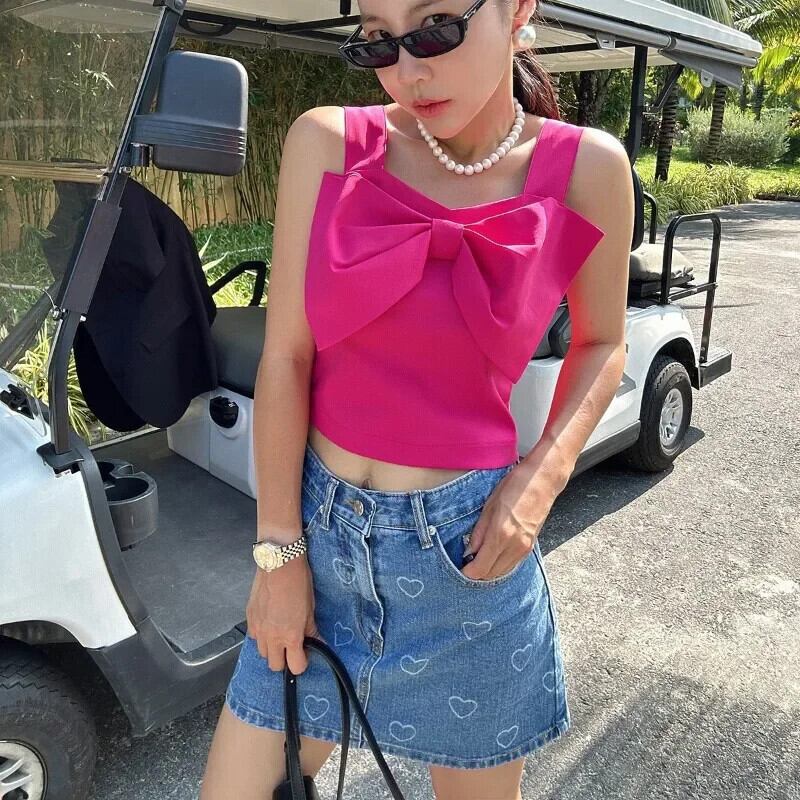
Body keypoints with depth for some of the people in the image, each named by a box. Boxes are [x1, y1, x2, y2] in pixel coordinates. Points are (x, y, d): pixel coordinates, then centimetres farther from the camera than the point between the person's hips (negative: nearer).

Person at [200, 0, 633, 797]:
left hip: (464, 544, 0)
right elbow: (284, 359, -7)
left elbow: (601, 342, 7)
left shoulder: (586, 169, -6)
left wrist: (541, 477, -9)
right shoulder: (326, 144, -6)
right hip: (319, 525, 1)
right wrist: (280, 549, -6)